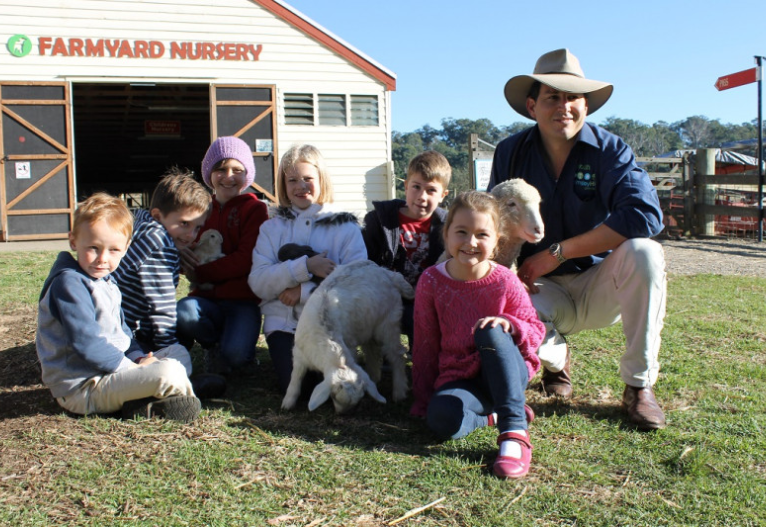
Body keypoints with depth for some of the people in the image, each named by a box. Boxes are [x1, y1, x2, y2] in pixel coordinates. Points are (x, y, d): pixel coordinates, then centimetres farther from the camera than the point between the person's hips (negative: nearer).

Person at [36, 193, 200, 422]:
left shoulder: (106, 281, 15)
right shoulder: (68, 284, -18)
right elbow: (87, 344, -24)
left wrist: (139, 358, 2)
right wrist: (133, 367, -18)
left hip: (112, 367, 11)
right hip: (82, 388, -11)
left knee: (179, 353, 14)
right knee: (168, 372, -28)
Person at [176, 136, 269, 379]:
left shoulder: (255, 209, -1)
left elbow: (245, 260, -11)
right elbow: (189, 257, 14)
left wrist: (201, 273, -11)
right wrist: (184, 254, -10)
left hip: (243, 300, -4)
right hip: (208, 298, 4)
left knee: (234, 354, -27)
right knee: (182, 312, -30)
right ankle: (216, 345, 0)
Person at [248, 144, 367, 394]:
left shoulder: (345, 226, 6)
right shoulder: (272, 228, 11)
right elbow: (258, 282, -3)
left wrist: (306, 291, -16)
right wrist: (305, 267, -17)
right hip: (285, 322, 1)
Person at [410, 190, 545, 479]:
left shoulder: (505, 281, -6)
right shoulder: (431, 281, -3)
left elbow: (536, 332, 1)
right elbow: (425, 346, 4)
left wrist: (509, 324, -23)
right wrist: (424, 402, 4)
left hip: (505, 375, 0)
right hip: (459, 379, 0)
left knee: (490, 332, -34)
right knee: (442, 419, -35)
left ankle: (515, 433, -34)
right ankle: (490, 416, -2)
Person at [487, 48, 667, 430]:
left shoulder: (609, 150, -9)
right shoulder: (510, 153, -1)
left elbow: (645, 215, -25)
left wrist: (556, 253, -26)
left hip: (600, 287, 0)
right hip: (543, 291, 1)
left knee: (644, 253, -32)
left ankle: (639, 386, -14)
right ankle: (556, 358, 9)